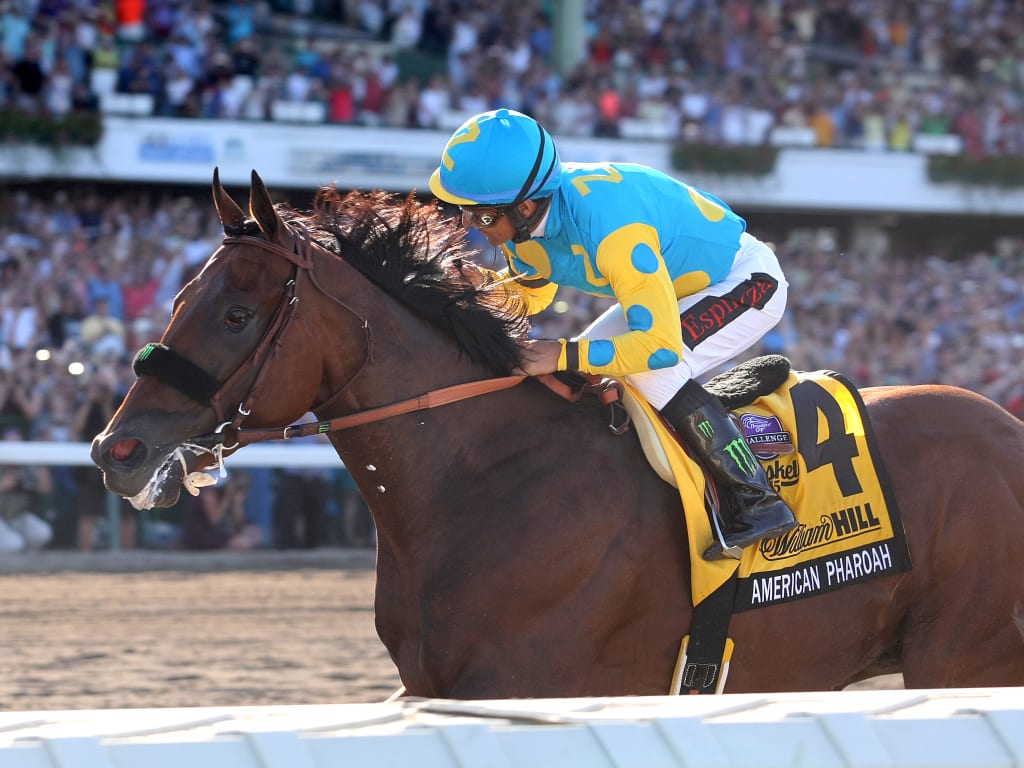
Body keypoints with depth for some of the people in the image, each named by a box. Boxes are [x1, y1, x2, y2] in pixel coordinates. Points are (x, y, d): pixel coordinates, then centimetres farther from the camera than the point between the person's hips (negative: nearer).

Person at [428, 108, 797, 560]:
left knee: (651, 368, -30)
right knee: (577, 383, 1)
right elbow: (527, 292, 6)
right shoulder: (522, 218, -15)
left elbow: (661, 345, -40)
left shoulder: (610, 226, -41)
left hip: (749, 281, -9)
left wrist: (563, 356, -38)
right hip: (675, 287, 9)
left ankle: (759, 501, -23)